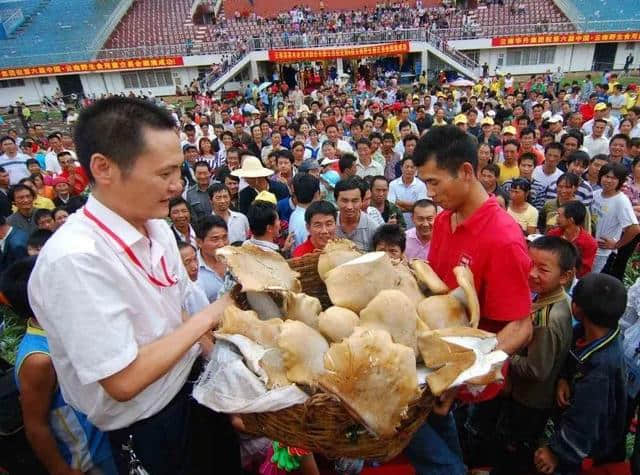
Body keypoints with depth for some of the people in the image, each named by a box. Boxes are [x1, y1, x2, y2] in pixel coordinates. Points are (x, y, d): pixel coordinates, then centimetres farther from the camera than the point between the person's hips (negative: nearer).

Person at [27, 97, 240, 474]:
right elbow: (124, 381, -26)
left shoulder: (158, 227, -6)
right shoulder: (73, 259, -29)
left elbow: (176, 316, 3)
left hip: (195, 389, 6)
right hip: (146, 433, -6)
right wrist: (208, 317, -18)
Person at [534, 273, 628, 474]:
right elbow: (571, 355, 3)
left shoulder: (599, 367, -39)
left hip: (587, 445, -6)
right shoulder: (587, 331, -18)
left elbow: (584, 423, -31)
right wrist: (563, 378, -16)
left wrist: (557, 451, -20)